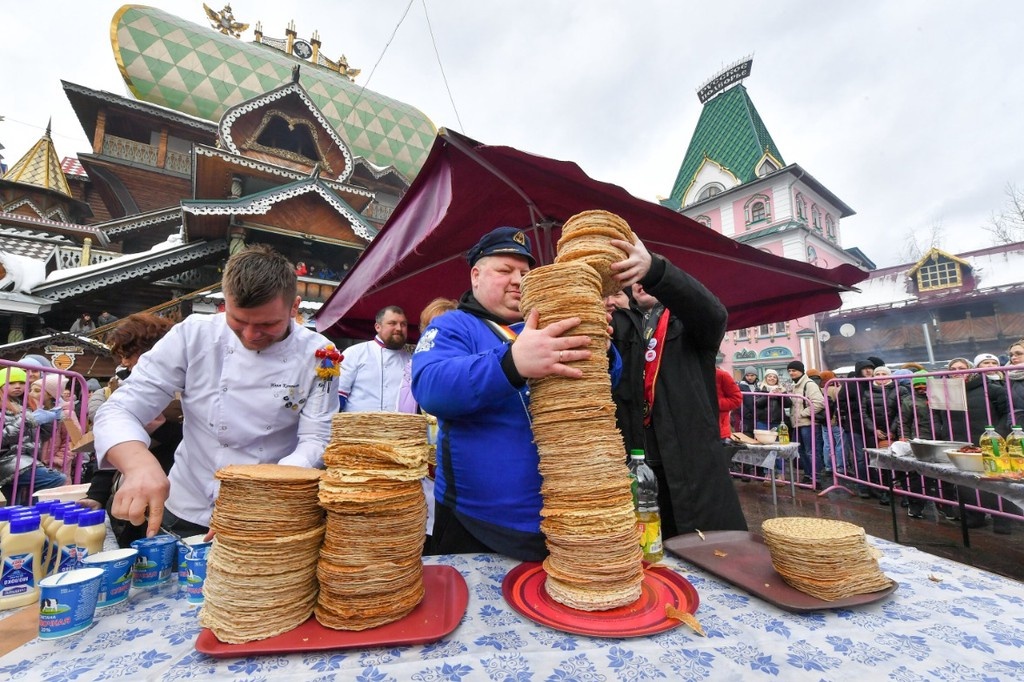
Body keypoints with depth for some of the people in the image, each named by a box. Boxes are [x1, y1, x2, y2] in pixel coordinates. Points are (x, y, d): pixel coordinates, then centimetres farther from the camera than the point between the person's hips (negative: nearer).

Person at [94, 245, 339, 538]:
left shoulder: (319, 357, -13)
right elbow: (120, 410, -10)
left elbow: (316, 441, -13)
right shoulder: (194, 335, -10)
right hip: (187, 515, 0)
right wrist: (140, 465, -31)